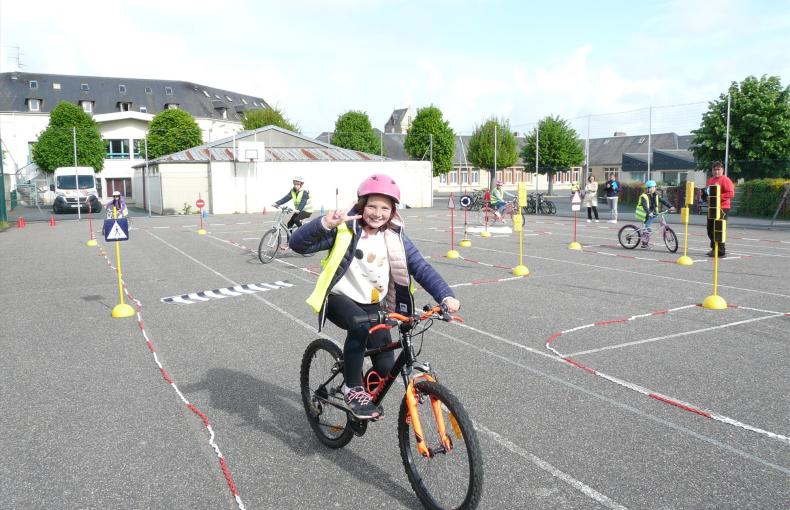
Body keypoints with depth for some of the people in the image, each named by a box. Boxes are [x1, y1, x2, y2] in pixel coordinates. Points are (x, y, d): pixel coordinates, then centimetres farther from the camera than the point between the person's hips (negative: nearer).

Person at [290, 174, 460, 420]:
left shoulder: (395, 239, -4)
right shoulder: (345, 229, -14)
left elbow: (422, 269, -11)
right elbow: (298, 244, -20)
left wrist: (446, 296, -28)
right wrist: (324, 223, -38)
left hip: (373, 304, 4)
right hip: (340, 298, -3)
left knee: (386, 366, -6)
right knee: (360, 324, -36)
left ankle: (370, 394, 30)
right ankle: (353, 389, -14)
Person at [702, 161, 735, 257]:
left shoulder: (725, 180, -8)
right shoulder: (710, 180, 16)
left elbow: (731, 193, -16)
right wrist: (705, 195, 7)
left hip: (722, 208, -8)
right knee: (710, 229, 12)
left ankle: (721, 251, -5)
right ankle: (714, 249, 26)